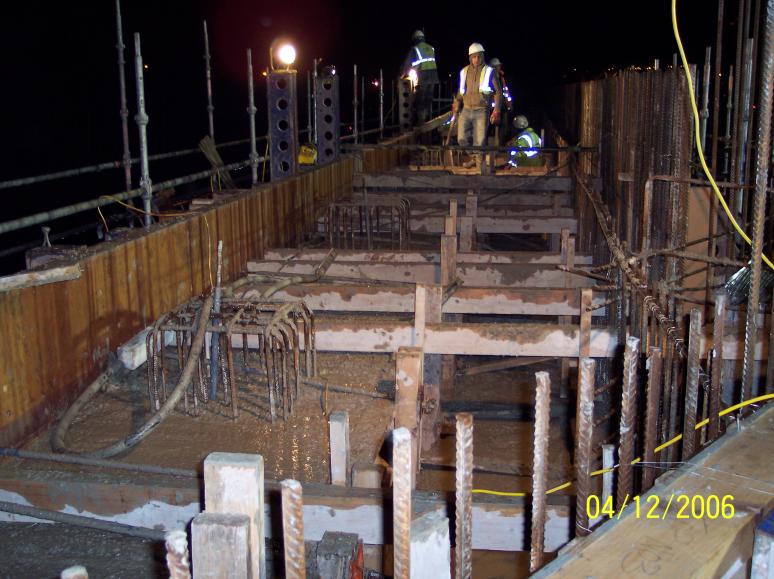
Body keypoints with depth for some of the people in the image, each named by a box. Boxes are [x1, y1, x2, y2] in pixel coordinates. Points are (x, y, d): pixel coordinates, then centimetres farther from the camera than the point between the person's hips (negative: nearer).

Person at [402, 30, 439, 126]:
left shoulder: (414, 49, -3)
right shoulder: (431, 48, 14)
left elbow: (407, 63, 2)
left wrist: (404, 73, 18)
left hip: (422, 77, -5)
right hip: (433, 76, 5)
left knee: (419, 100, -2)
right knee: (428, 99, 13)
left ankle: (420, 120, -6)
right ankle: (427, 118, 17)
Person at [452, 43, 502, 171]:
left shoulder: (489, 71, -2)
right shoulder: (464, 72, 9)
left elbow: (498, 92, -1)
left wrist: (496, 111, -9)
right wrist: (456, 107, 16)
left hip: (482, 111, -4)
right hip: (466, 110, 4)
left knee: (480, 140, -6)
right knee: (462, 138, -1)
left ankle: (479, 163, 9)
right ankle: (474, 156, 23)